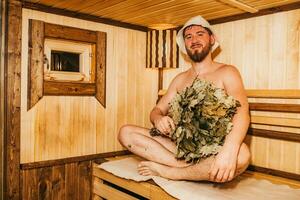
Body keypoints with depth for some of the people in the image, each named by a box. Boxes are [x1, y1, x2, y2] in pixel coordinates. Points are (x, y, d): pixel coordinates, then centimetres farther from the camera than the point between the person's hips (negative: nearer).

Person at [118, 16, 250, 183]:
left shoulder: (226, 73, 0)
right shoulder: (180, 79, 15)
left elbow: (242, 111, -17)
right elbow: (157, 110, 14)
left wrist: (229, 150, -38)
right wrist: (158, 119, -14)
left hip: (213, 151, -3)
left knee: (241, 154, -38)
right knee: (126, 132, -10)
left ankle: (166, 171, -19)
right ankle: (188, 167, -20)